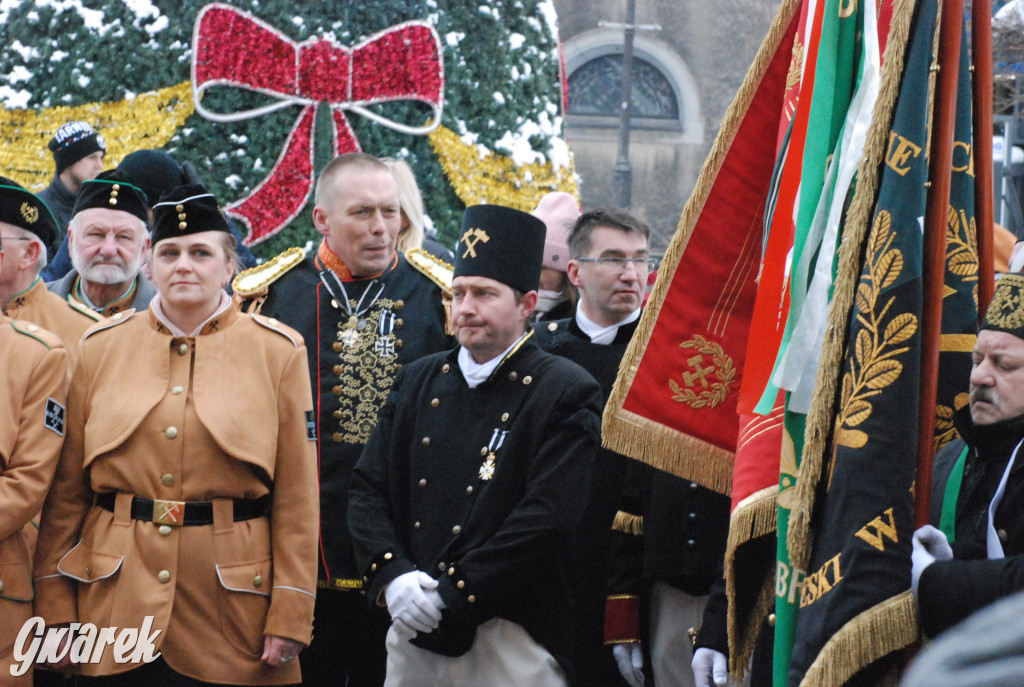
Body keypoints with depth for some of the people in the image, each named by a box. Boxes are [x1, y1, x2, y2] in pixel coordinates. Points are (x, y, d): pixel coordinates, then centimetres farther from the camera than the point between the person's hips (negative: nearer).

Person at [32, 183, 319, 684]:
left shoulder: (278, 351, 2)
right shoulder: (101, 347, 7)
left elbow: (297, 497, 0)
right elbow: (66, 490, 8)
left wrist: (290, 616, -6)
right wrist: (55, 607, 3)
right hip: (118, 601, 1)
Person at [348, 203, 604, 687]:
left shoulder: (565, 394, -5)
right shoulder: (419, 383, 13)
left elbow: (547, 519, -14)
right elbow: (368, 489, 10)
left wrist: (451, 593, -16)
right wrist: (391, 575, -9)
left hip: (510, 645, -4)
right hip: (412, 637, 5)